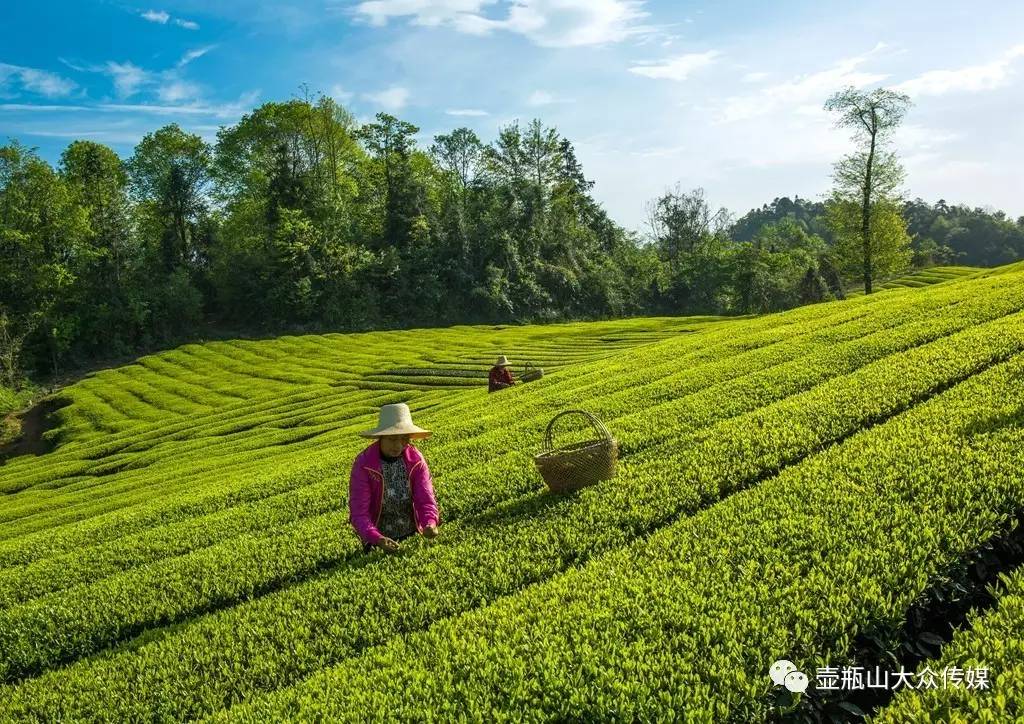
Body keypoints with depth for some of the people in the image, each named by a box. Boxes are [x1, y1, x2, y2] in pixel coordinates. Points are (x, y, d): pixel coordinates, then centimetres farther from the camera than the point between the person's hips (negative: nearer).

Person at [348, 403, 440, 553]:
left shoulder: (416, 460, -11)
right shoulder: (363, 465, -20)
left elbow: (425, 500, -15)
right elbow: (359, 511, -23)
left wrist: (430, 524, -36)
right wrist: (377, 539, -39)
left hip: (411, 535, 2)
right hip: (378, 538, -2)